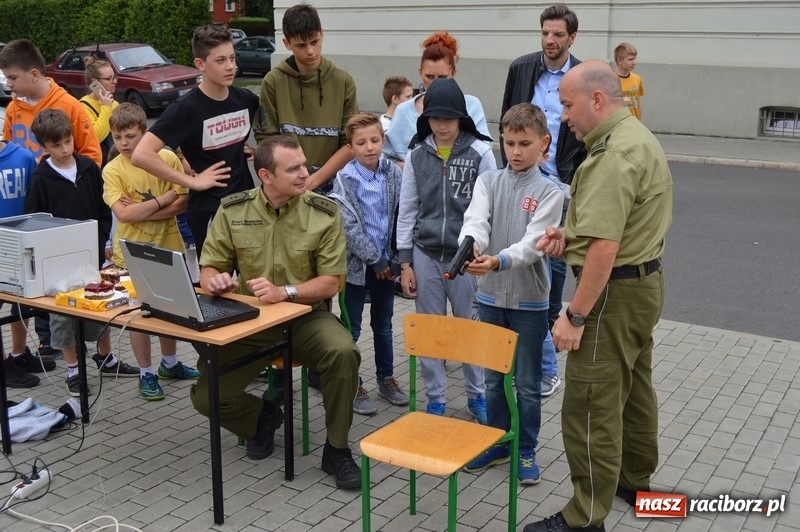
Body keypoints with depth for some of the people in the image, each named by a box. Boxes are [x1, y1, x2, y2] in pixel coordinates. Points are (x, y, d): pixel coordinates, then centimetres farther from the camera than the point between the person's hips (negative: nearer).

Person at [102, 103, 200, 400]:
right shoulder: (113, 170, -9)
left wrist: (141, 211, -18)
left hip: (168, 248, 2)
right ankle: (146, 373, 20)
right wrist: (163, 199, -16)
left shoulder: (167, 158, -5)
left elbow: (182, 202, -9)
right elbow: (123, 213, -19)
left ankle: (169, 363, 36)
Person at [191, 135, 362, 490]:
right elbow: (209, 268, 4)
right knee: (206, 396, -14)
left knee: (343, 352, -32)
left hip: (305, 316, -1)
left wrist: (284, 292, -26)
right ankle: (262, 415, 22)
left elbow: (330, 283, -8)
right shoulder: (233, 210, -2)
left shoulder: (324, 213, -8)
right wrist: (215, 280, -21)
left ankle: (337, 449, -9)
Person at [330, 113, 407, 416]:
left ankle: (386, 379, 31)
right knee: (352, 329, 6)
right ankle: (353, 386, 18)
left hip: (386, 263, 4)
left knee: (383, 324, 17)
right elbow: (350, 226, -14)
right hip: (357, 263, -4)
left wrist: (395, 259, -4)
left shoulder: (394, 174, -1)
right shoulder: (345, 180, -11)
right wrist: (376, 261, -13)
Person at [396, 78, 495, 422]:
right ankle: (435, 400, 24)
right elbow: (407, 210, 6)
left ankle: (477, 395, 27)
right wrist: (405, 263, 4)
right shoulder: (417, 155, 3)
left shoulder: (480, 152, -5)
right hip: (425, 255, 3)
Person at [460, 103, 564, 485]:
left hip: (529, 299, -3)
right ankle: (498, 443, 32)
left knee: (527, 383, 8)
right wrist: (469, 248, -39)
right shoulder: (488, 182, 1)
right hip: (490, 296, 3)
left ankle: (526, 450, 24)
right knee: (494, 378, 15)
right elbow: (475, 221, -17)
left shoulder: (549, 193, -7)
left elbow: (533, 243, -20)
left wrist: (498, 261, -37)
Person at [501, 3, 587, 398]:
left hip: (560, 186, -2)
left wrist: (574, 182, -8)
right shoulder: (521, 69, 4)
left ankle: (547, 324, 17)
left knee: (554, 260, 5)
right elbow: (506, 123, 10)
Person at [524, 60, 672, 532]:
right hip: (645, 281, 11)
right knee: (634, 387, 22)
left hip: (616, 291, -11)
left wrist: (575, 316, -23)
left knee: (591, 405, -4)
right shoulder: (637, 135, 11)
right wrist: (573, 233, 7)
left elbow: (604, 249, -28)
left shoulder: (615, 153, -23)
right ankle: (636, 480, 39)